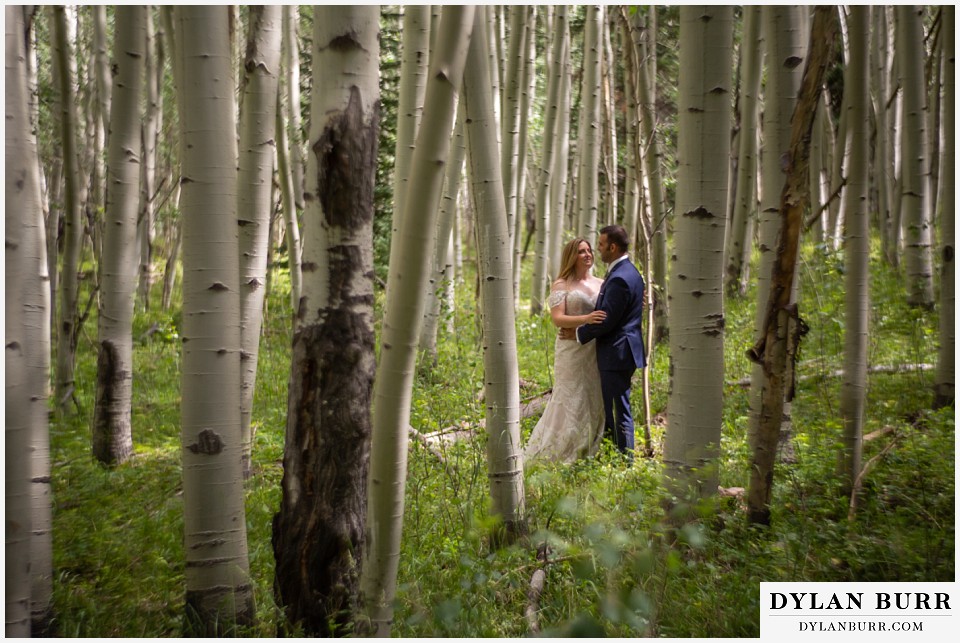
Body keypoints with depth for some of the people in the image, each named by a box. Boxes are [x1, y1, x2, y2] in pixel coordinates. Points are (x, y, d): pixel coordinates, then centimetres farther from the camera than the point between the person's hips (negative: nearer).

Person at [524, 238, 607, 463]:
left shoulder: (601, 284, 12)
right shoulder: (561, 285, -1)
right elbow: (557, 319, -11)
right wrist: (585, 319, -25)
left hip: (596, 351, 5)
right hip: (572, 350, -5)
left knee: (595, 403, 8)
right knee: (570, 402, -2)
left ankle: (588, 452, 20)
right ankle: (554, 453, 11)